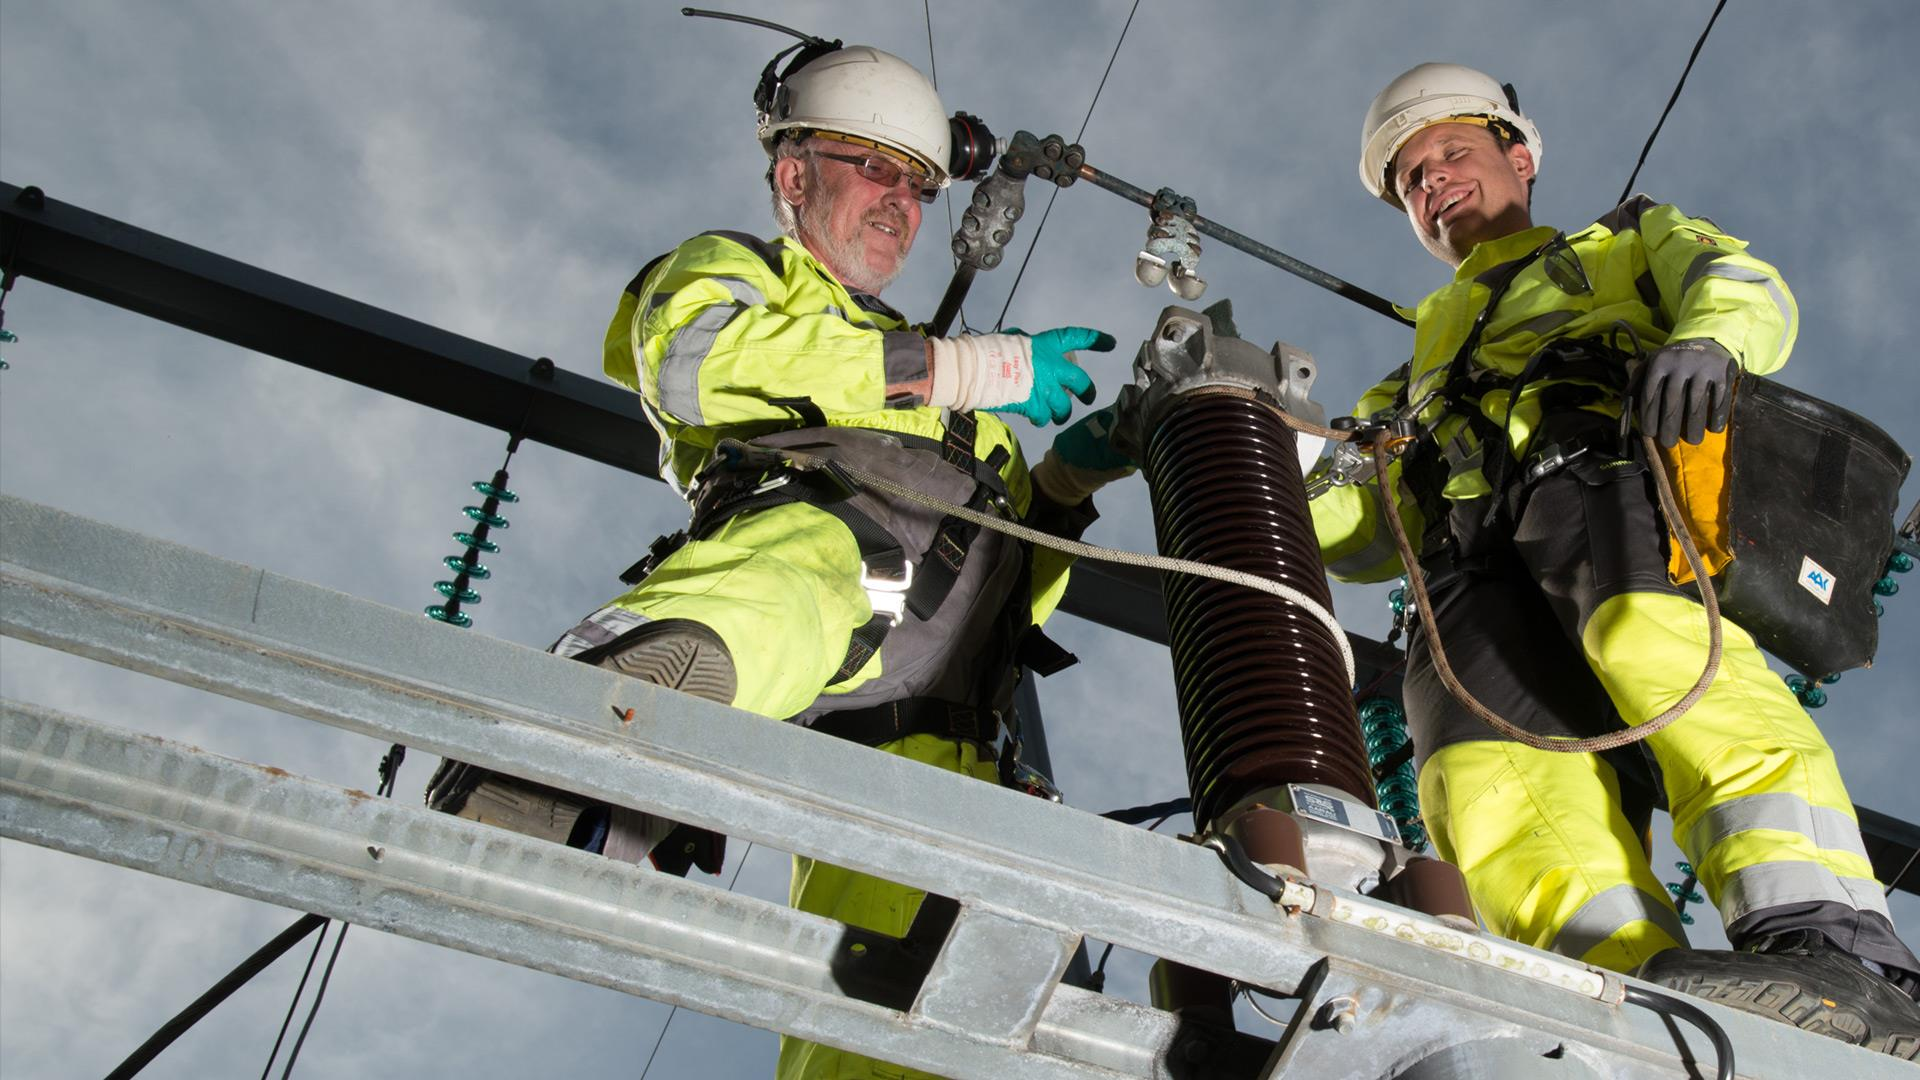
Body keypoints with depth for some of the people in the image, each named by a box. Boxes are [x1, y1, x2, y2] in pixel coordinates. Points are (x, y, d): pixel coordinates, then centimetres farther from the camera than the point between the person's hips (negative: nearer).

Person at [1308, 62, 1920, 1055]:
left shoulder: (1625, 245, 35)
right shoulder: (1423, 368, 43)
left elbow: (1746, 288, 12)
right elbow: (1365, 525, 30)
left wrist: (1706, 341, -13)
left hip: (1602, 471, -2)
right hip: (1465, 552, 3)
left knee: (1658, 641, -39)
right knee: (1488, 776, -31)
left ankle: (1833, 949, -56)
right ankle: (1645, 990, -54)